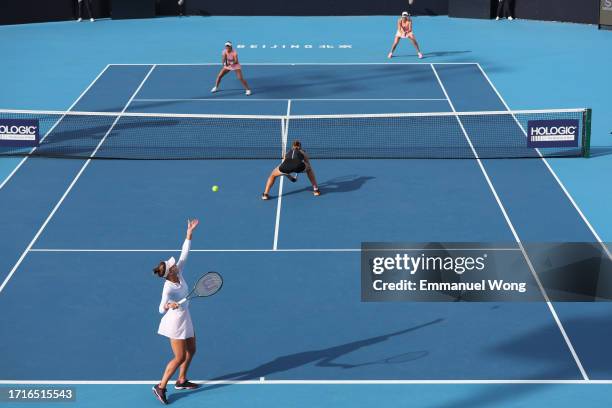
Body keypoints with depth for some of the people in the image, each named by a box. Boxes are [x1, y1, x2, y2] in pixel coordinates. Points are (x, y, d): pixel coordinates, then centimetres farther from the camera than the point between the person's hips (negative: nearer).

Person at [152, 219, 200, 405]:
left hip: (185, 319, 9)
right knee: (180, 357, -6)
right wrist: (168, 306, -57)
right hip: (176, 321, -9)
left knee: (191, 350, 19)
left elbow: (184, 253, -2)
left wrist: (190, 232, -5)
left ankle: (181, 381, 34)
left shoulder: (178, 273, -7)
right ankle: (161, 387, 3)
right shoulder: (168, 289, -27)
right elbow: (161, 309, -35)